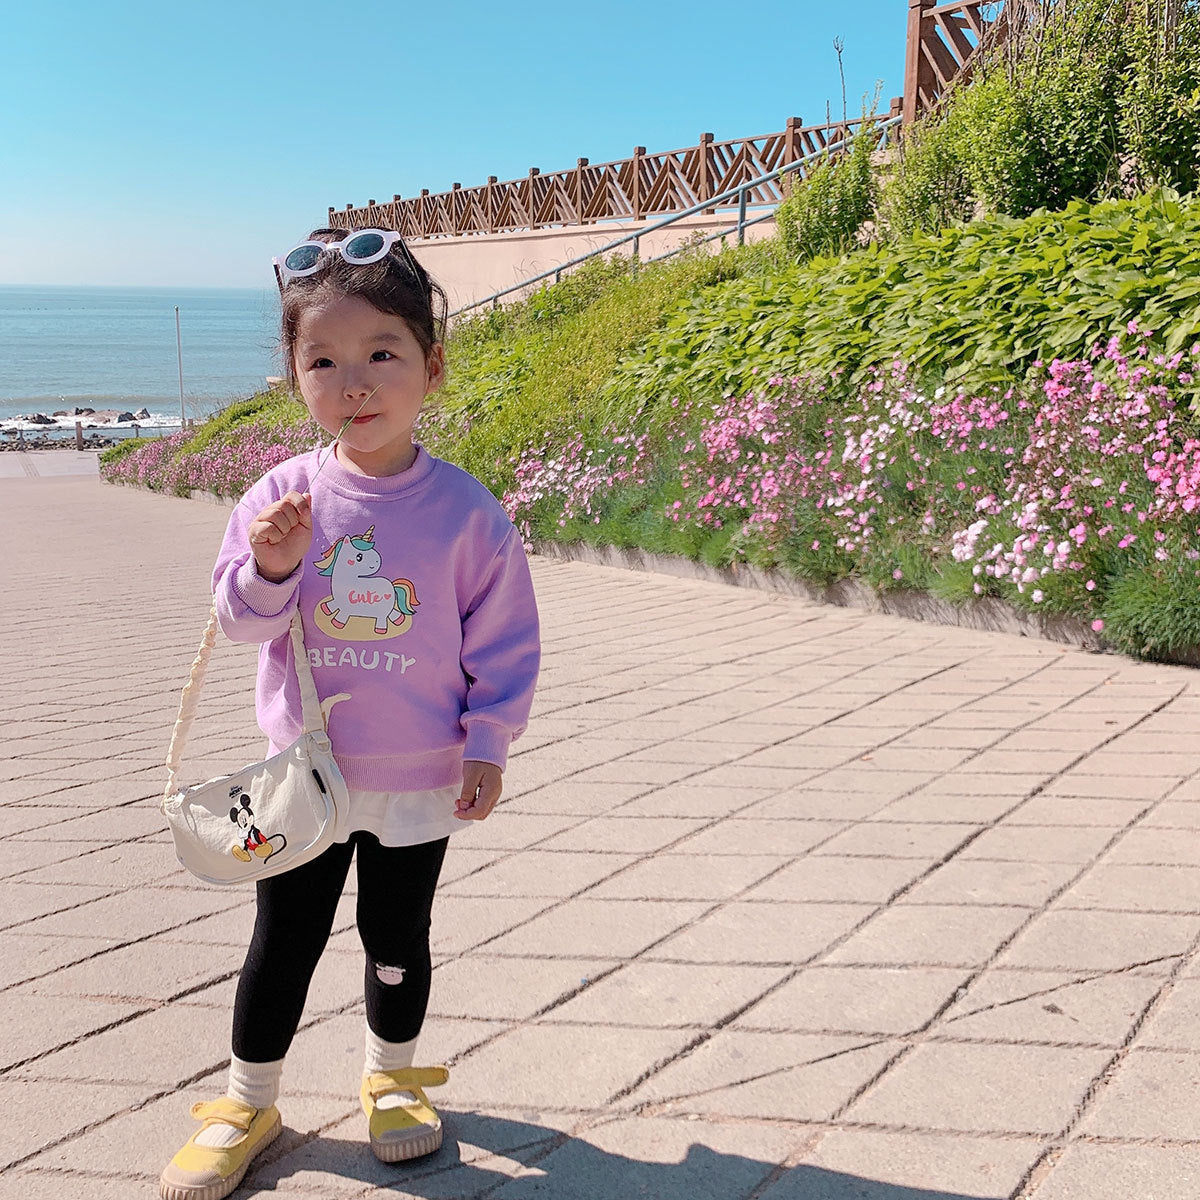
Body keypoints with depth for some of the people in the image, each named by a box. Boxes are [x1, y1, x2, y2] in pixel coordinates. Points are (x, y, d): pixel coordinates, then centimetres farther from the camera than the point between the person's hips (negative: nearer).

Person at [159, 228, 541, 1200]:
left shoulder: (465, 510, -12)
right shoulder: (285, 496, -8)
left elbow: (505, 639, -5)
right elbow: (241, 618, -4)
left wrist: (489, 745, -6)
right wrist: (269, 569, -24)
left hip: (421, 780, -1)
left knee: (397, 937, 17)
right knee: (284, 939, 12)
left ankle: (393, 1075, 42)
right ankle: (248, 1100, 33)